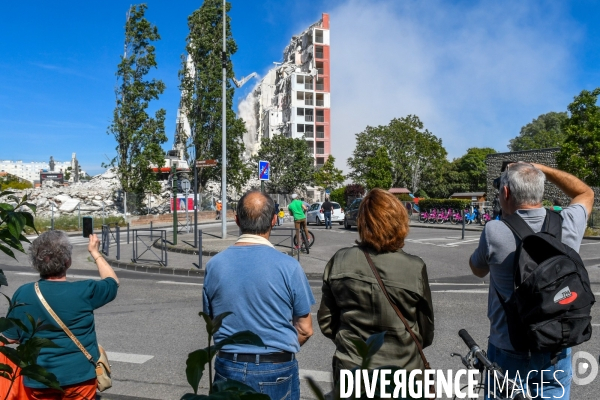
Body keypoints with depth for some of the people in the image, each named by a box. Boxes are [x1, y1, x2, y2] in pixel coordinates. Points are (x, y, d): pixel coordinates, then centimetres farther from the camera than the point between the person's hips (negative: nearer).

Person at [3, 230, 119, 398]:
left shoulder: (22, 294, -9)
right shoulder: (84, 291, -15)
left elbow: (10, 338, 1)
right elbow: (113, 282, 6)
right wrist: (95, 252, 14)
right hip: (78, 377, -3)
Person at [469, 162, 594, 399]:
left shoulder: (495, 232, -21)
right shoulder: (568, 225, -11)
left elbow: (478, 270, 1)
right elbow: (586, 194, 13)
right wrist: (541, 169, 14)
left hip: (509, 351, -3)